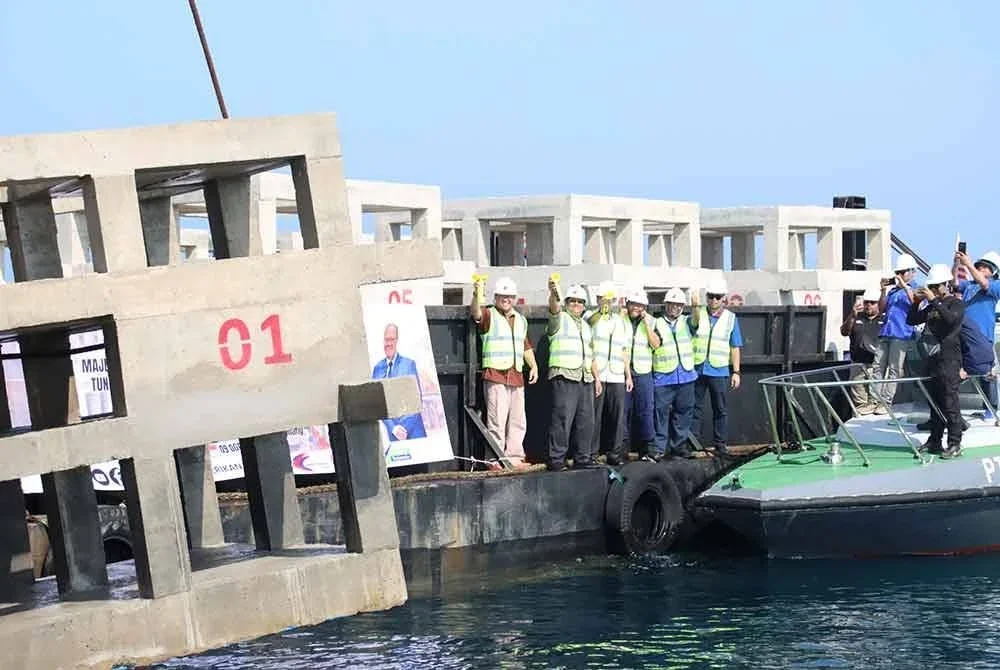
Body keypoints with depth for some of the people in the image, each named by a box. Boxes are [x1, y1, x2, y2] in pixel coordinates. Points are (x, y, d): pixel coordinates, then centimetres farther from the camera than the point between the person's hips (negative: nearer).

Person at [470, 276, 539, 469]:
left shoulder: (521, 320, 21)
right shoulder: (489, 315, 1)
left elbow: (526, 346, 27)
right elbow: (476, 314, -22)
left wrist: (533, 366, 15)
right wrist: (476, 297, -41)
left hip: (516, 376, 7)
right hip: (495, 375, -7)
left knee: (518, 421, 9)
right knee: (497, 420, -10)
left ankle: (514, 457, 16)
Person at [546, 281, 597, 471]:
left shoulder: (586, 326, 24)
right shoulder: (560, 319, 3)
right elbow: (554, 309, -22)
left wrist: (596, 377, 22)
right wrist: (553, 294, -42)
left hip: (585, 379, 7)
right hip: (564, 376, -7)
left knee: (585, 420, 6)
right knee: (562, 419, -11)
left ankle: (582, 457, 13)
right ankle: (556, 459, -11)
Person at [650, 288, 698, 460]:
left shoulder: (686, 322, 12)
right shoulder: (657, 323, 6)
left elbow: (697, 322, -9)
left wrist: (695, 307, -28)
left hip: (686, 375, 3)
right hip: (663, 376, -3)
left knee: (683, 411, 8)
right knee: (661, 412, -5)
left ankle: (680, 444, 18)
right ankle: (660, 447, -1)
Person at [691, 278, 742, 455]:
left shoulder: (731, 318, 5)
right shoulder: (699, 314, 5)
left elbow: (735, 347, 6)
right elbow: (693, 323, -19)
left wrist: (736, 372, 1)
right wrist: (695, 307, -39)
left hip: (719, 371, 0)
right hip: (697, 369, 0)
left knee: (720, 409, 4)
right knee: (694, 407, 6)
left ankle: (720, 444, 10)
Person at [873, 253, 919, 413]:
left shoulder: (916, 289, 5)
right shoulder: (893, 289, 21)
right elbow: (882, 309, 19)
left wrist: (905, 286, -16)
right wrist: (884, 291, 4)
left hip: (902, 335, -6)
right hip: (886, 332, 6)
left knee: (894, 369, -6)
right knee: (879, 368, 2)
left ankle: (886, 403, -6)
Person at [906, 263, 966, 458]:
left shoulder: (957, 303, -3)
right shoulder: (931, 306, 17)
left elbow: (950, 318, -23)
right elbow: (912, 320, 18)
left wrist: (934, 300, -21)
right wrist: (916, 302, 4)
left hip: (949, 360, -7)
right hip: (932, 358, 7)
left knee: (949, 402, -9)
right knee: (934, 402, 10)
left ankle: (955, 443, -7)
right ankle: (934, 441, 16)